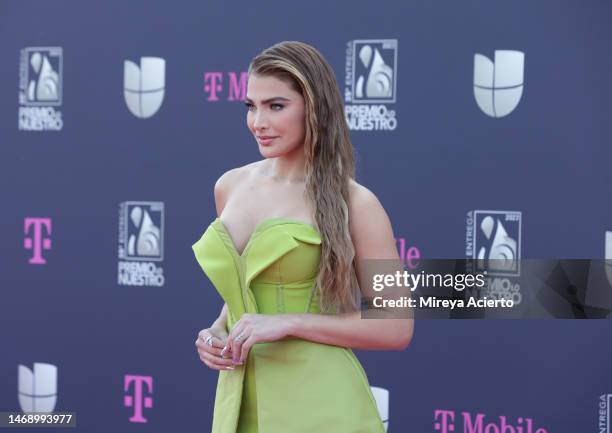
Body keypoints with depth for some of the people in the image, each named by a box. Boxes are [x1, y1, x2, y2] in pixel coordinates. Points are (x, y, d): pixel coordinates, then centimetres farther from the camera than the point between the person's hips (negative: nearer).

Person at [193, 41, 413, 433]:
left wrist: (289, 323, -18)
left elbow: (396, 328, -11)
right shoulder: (230, 187, 6)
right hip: (240, 398, 5)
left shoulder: (354, 203, -10)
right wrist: (217, 331, 0)